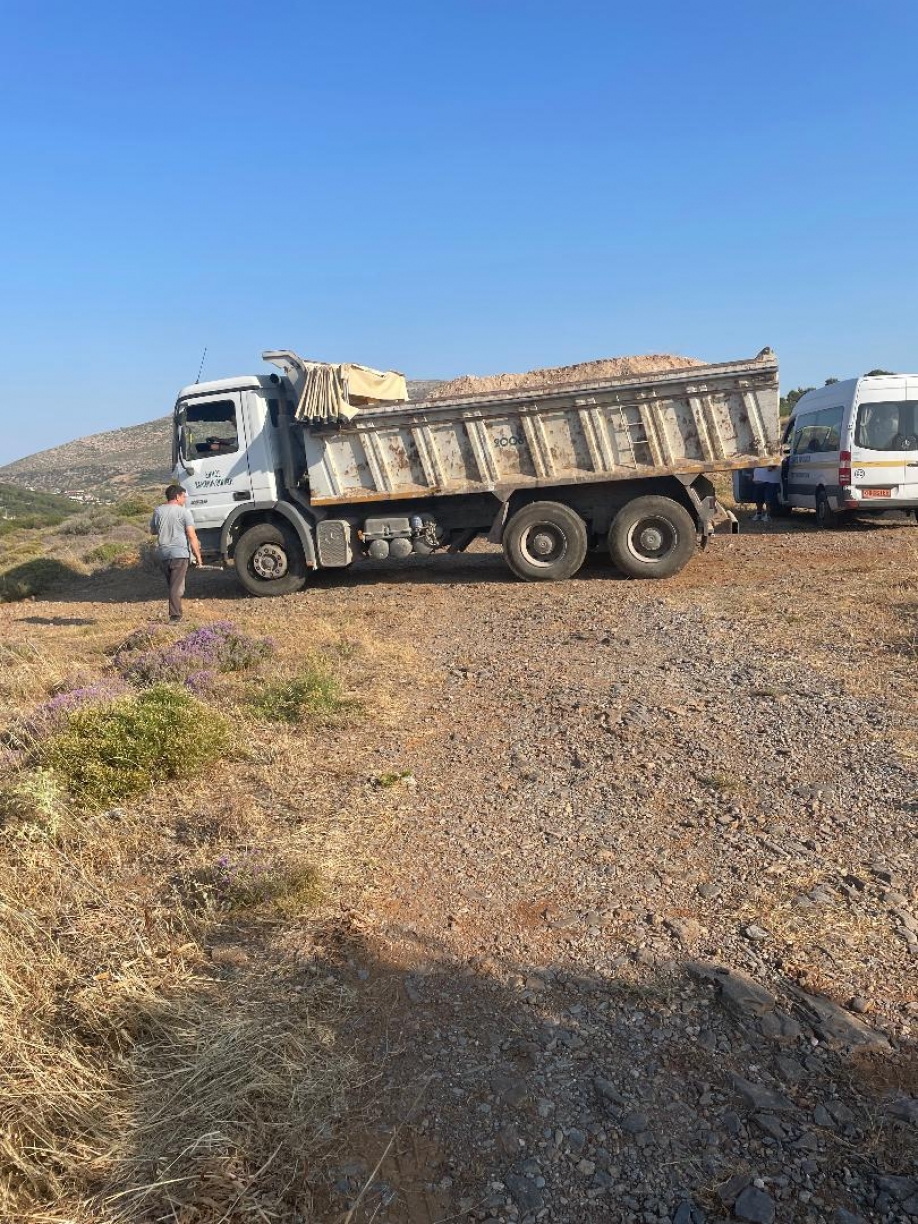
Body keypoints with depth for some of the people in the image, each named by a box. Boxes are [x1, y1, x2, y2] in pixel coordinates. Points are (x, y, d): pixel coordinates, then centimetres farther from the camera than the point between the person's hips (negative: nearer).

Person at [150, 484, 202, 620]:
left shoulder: (158, 511, 10)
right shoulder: (184, 512, -6)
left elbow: (152, 531, 22)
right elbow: (192, 536, -10)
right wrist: (197, 555, -5)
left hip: (163, 554, 5)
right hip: (180, 553, -5)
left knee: (171, 586, 17)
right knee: (177, 587, -6)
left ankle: (175, 612, 22)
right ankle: (175, 616, -10)